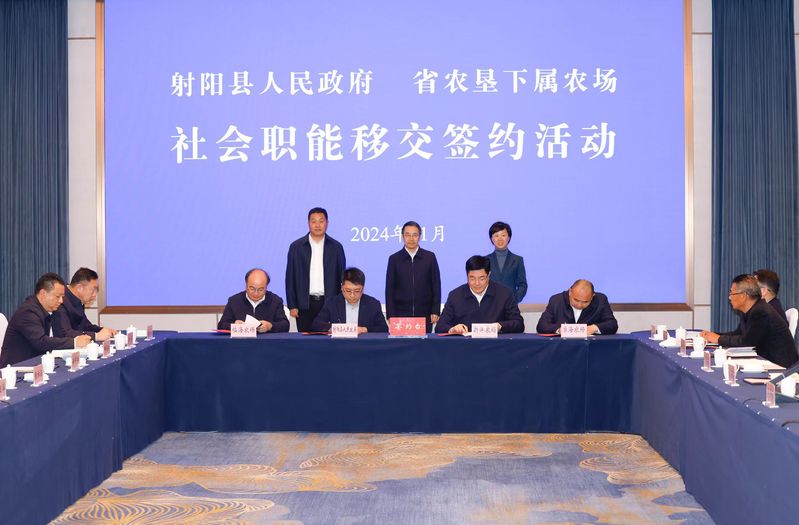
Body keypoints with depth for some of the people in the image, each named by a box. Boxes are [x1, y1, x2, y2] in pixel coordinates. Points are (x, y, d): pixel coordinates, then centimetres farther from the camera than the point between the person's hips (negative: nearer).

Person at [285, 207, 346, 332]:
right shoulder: (296, 247, 4)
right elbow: (290, 278, 5)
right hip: (305, 304, 0)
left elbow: (342, 277, 9)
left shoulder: (336, 247, 6)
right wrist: (292, 306, 0)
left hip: (330, 303, 0)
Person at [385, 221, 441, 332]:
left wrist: (435, 312, 0)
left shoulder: (430, 257, 6)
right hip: (401, 315, 0)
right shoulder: (394, 259, 5)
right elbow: (389, 289, 4)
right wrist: (390, 315, -3)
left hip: (424, 315, 0)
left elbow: (436, 285, 7)